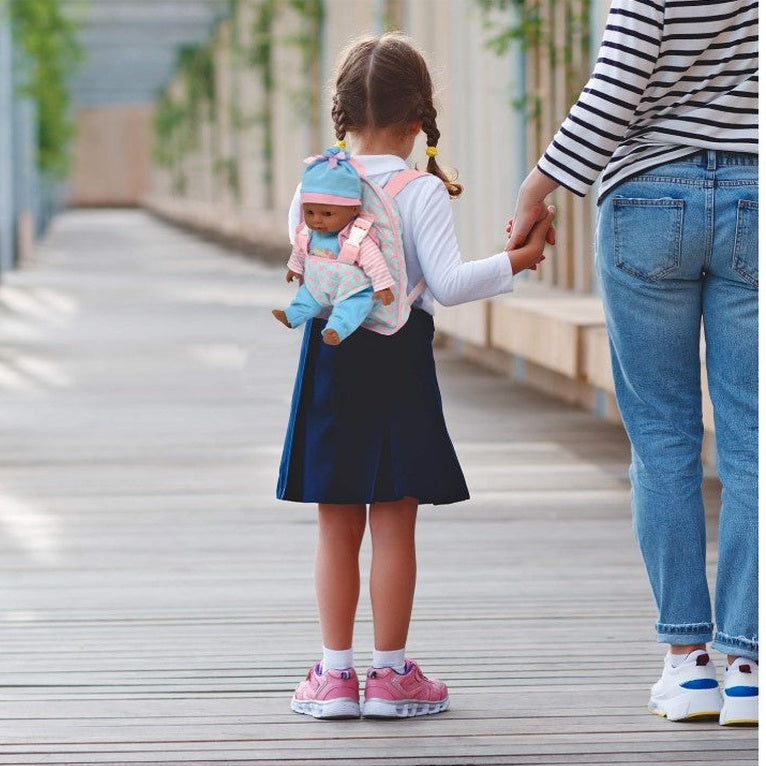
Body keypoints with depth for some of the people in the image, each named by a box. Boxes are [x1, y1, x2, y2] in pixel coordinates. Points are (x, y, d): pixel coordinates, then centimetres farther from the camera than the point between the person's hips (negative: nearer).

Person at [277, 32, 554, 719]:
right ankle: (391, 672, 7)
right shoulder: (421, 192, -10)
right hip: (398, 359, -3)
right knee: (394, 527, 3)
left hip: (330, 359, 3)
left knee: (337, 529, 9)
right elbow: (447, 283, -18)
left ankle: (335, 672, 10)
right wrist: (519, 257, -9)